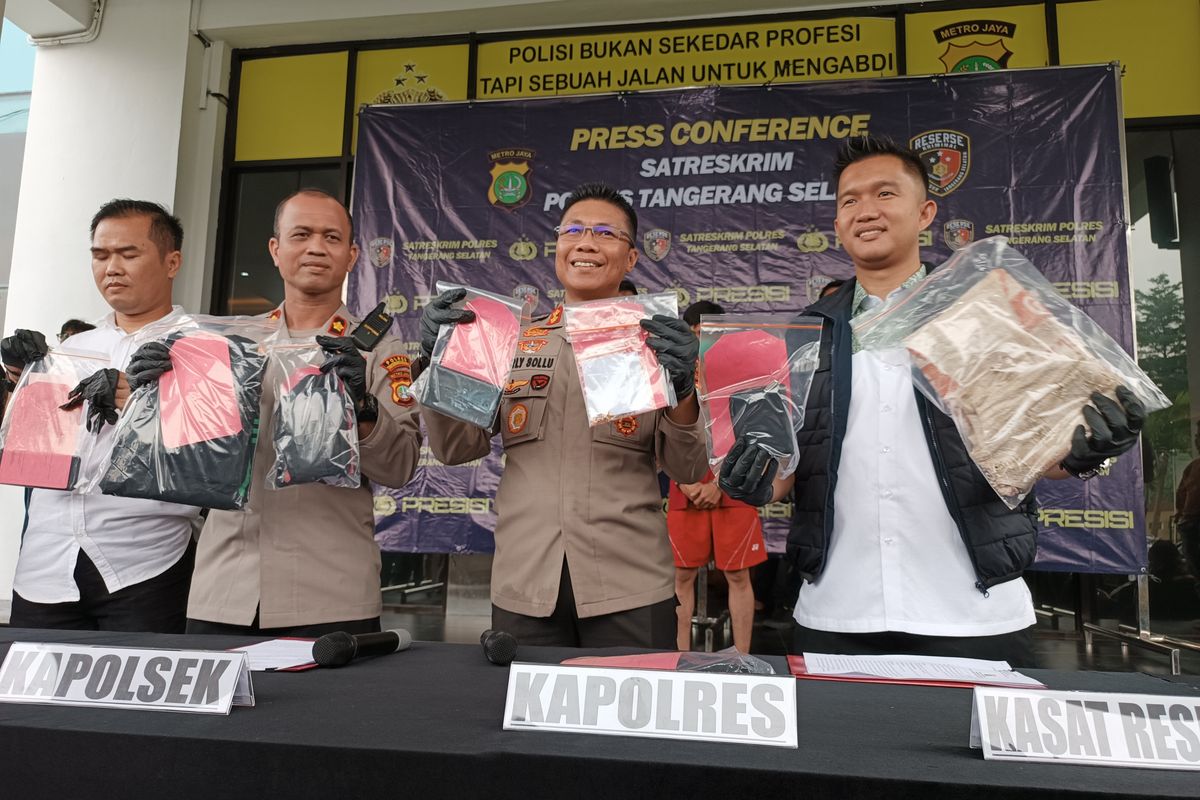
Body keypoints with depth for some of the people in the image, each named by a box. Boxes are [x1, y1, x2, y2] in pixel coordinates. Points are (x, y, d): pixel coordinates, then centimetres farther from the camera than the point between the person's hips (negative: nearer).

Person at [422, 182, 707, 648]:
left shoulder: (657, 343, 4)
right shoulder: (515, 341, 9)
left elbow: (687, 470, 0)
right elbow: (456, 449, 8)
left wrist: (682, 389, -17)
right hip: (522, 589, 2)